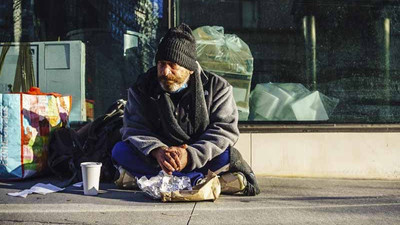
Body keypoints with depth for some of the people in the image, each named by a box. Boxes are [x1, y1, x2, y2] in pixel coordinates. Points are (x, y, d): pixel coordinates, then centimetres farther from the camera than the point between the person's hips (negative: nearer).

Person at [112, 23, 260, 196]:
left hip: (200, 159, -2)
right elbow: (134, 128, -8)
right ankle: (201, 180, -32)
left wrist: (190, 155, -28)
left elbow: (225, 130, -13)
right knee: (120, 151, -26)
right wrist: (157, 150, -30)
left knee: (227, 154, -30)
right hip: (157, 160, 3)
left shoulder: (217, 87, -4)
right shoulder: (142, 88, 0)